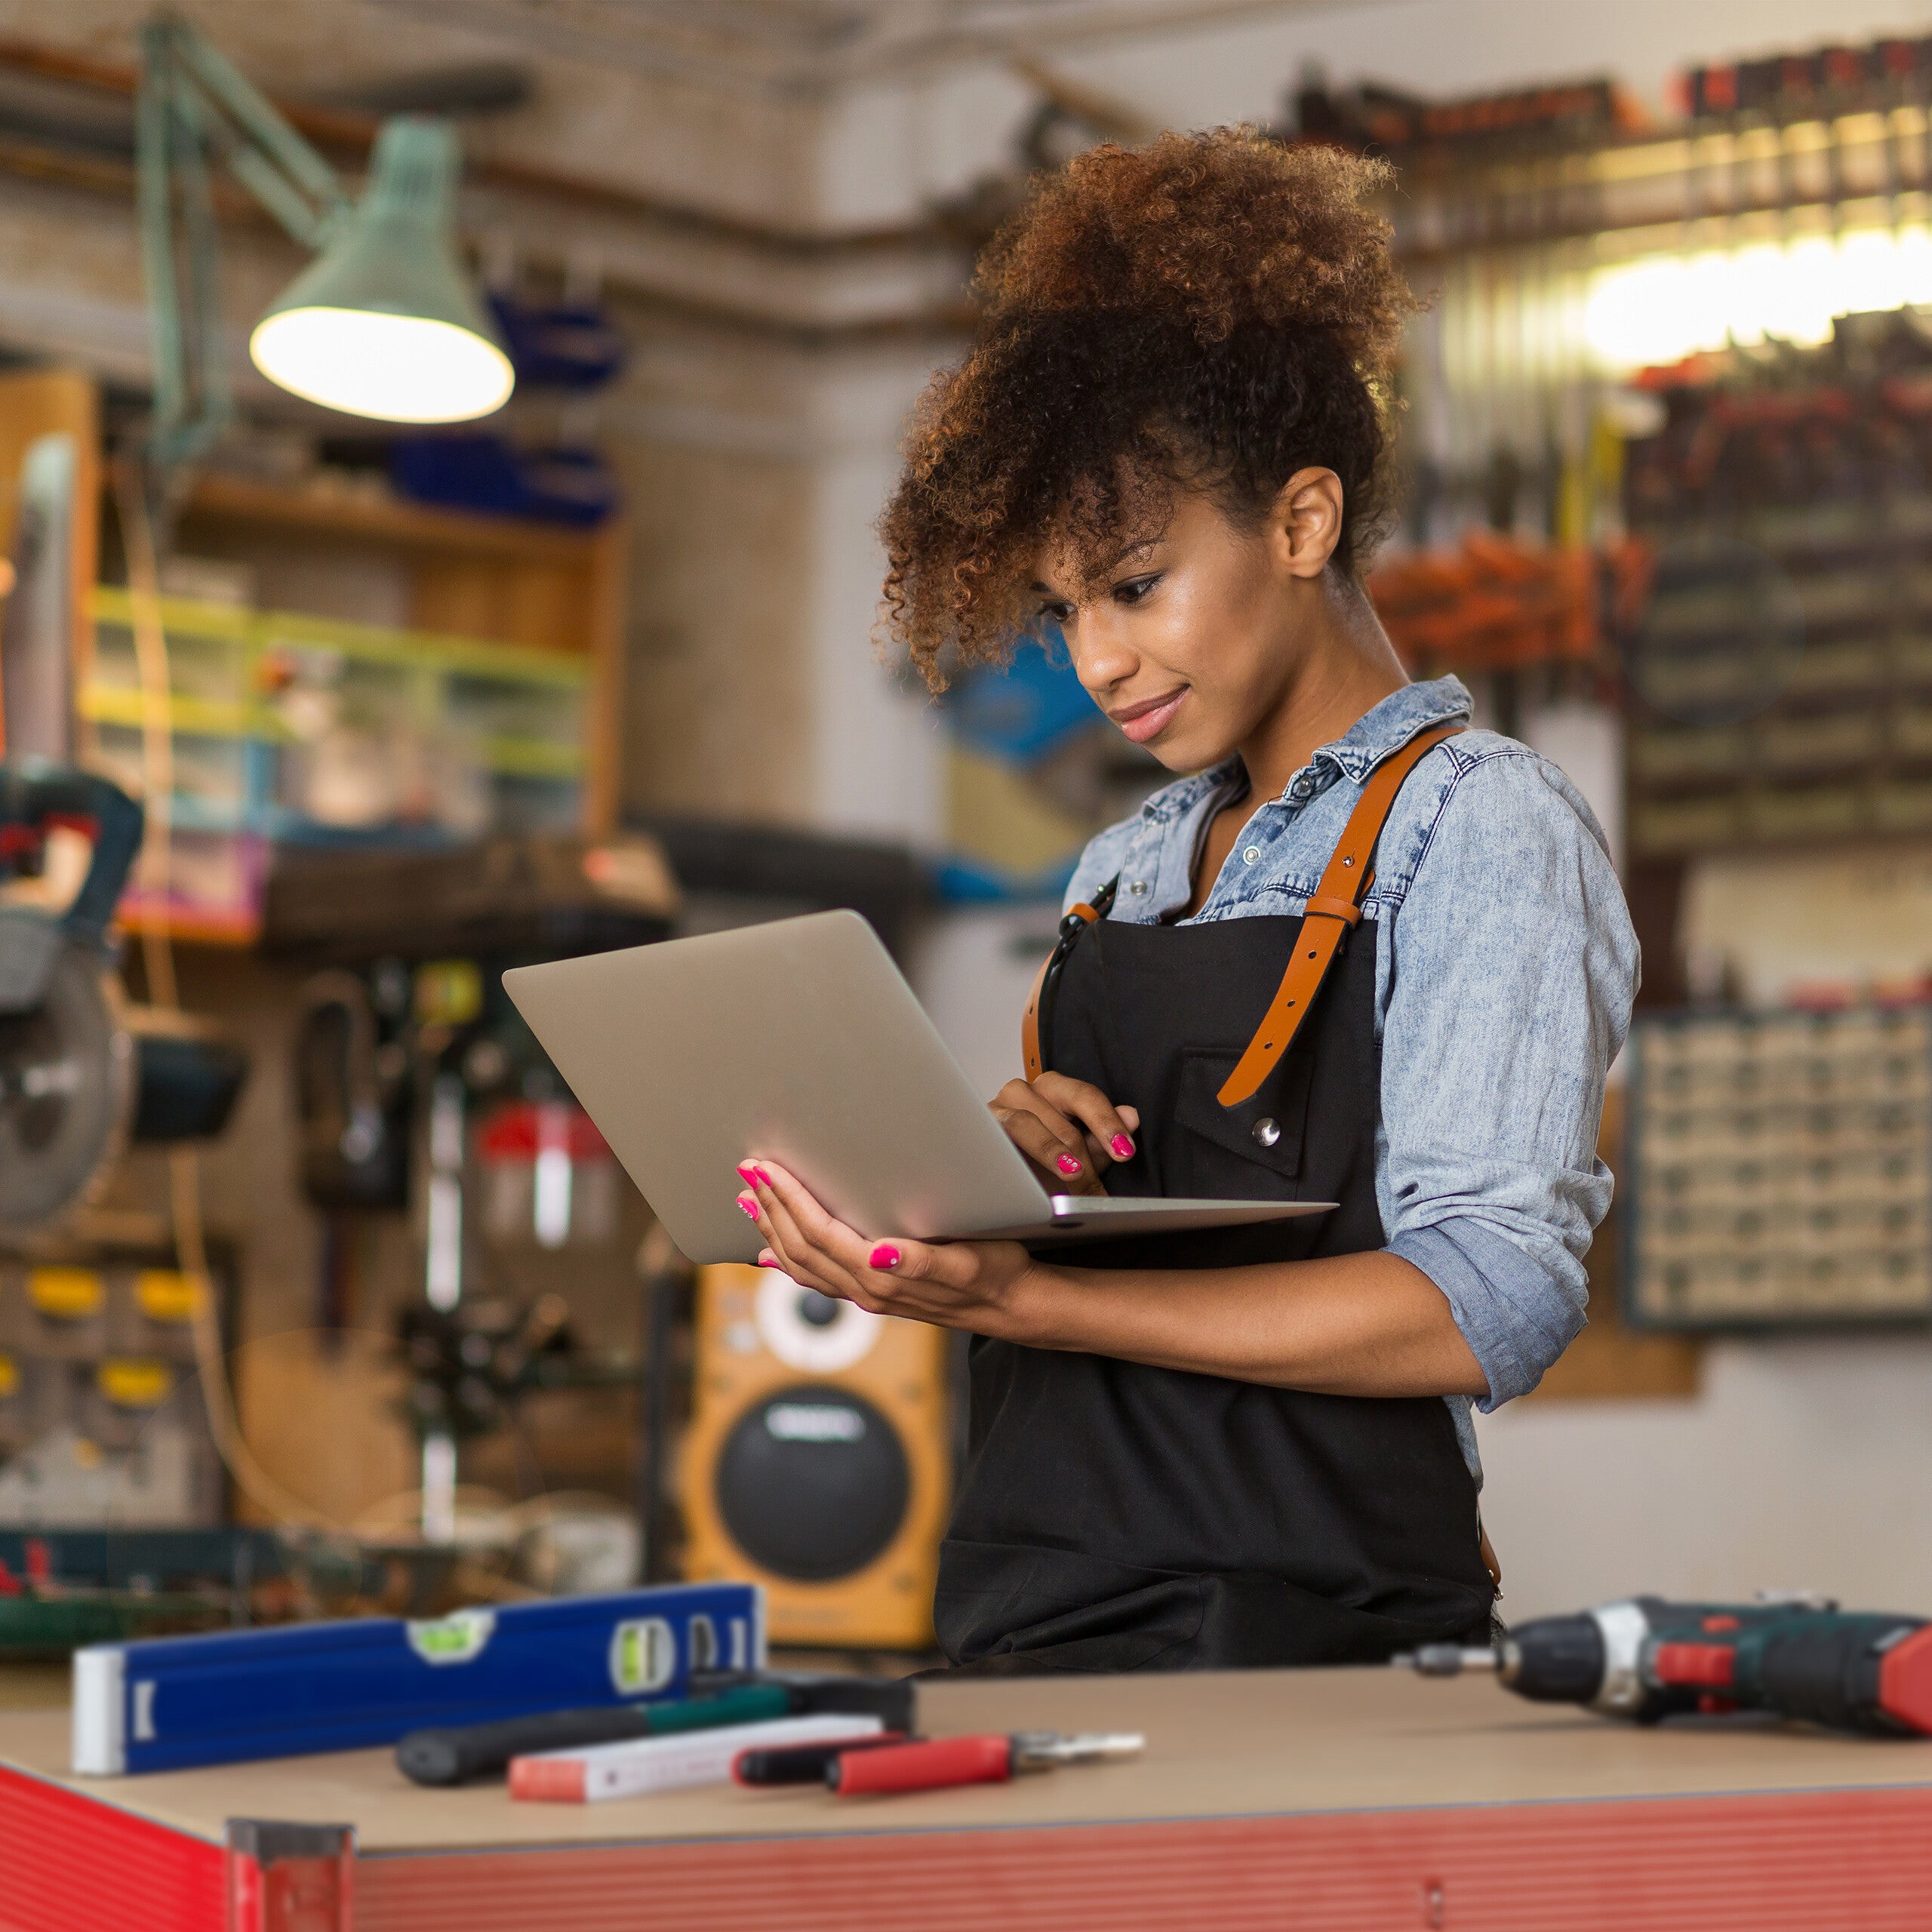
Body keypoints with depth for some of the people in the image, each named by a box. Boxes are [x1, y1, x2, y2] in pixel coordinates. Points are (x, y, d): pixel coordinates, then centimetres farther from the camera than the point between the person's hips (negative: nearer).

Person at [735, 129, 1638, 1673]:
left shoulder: (1483, 833, 1)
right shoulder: (1125, 870, 23)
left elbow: (1487, 1305, -13)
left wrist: (1020, 1297, -19)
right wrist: (1012, 1179, 1)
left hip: (1303, 1635, -6)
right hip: (1025, 1632, 6)